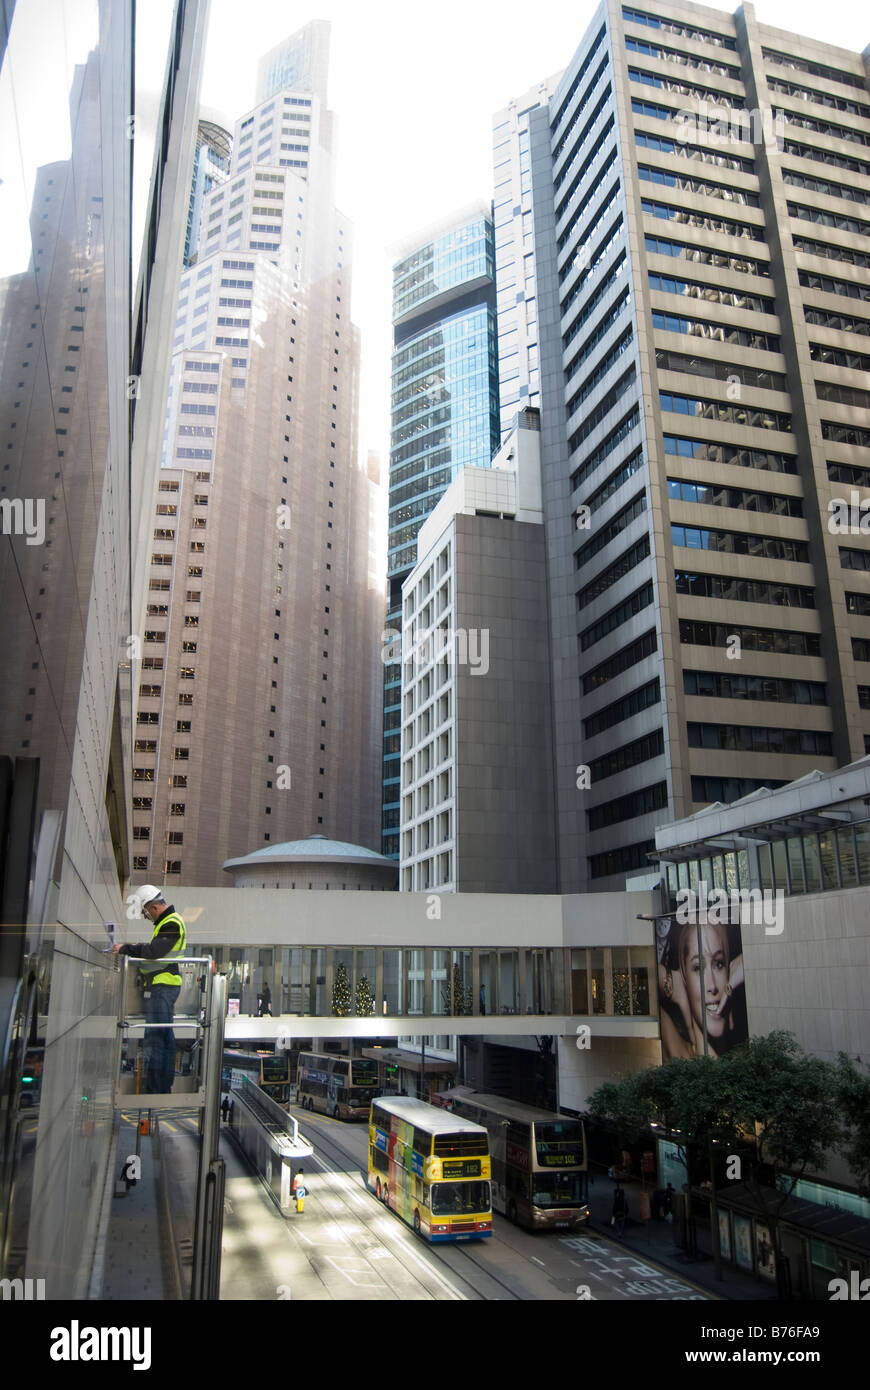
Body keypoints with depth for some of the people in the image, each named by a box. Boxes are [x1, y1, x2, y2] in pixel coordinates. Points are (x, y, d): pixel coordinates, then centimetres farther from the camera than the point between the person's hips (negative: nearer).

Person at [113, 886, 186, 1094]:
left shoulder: (171, 924, -14)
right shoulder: (168, 921, 19)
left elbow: (154, 951, -24)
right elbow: (156, 949, 20)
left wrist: (126, 949, -15)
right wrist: (133, 949, 8)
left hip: (162, 985, -11)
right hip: (165, 985, 11)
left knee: (154, 1038, -9)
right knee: (165, 1036, 14)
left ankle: (154, 1091, -6)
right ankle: (165, 1087, 22)